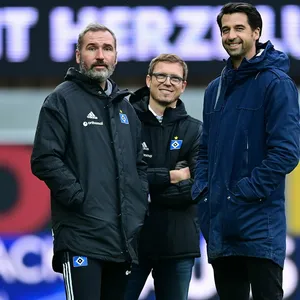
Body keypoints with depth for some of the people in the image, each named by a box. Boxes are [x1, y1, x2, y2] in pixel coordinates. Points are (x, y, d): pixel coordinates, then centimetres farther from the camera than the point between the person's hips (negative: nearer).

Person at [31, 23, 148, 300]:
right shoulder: (62, 100, -1)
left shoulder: (125, 107, 20)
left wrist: (140, 204, 10)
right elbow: (45, 160, -10)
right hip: (82, 236, -7)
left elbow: (140, 163, 26)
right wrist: (81, 199, -16)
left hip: (124, 236, 7)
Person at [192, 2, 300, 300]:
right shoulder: (215, 89, 16)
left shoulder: (276, 83, -6)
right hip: (219, 222, 7)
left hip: (259, 224, -7)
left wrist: (247, 191, -17)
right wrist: (202, 188, 5)